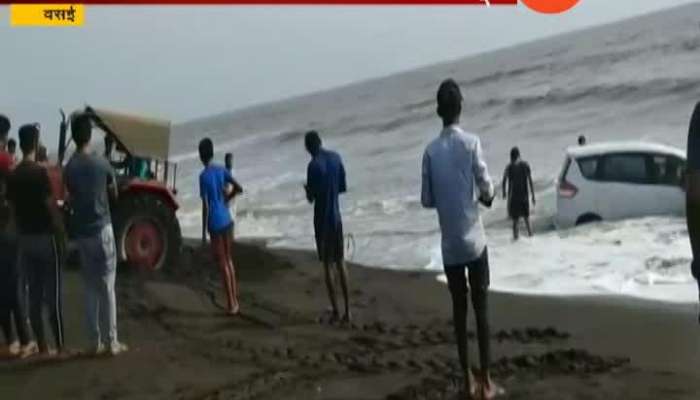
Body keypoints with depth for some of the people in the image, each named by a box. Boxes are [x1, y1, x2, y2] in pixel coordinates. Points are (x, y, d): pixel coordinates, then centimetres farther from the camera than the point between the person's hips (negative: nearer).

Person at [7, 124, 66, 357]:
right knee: (53, 296, -2)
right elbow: (51, 207, -15)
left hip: (25, 239, 6)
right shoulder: (39, 172, -15)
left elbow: (13, 208, 10)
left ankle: (43, 347, 12)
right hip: (45, 237, -6)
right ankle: (60, 347, 1)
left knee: (33, 297, 8)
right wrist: (62, 236, -8)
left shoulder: (13, 176, 5)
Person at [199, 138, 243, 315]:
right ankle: (235, 301, 19)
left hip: (215, 224, -6)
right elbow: (239, 188, 7)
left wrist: (204, 232, -9)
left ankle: (231, 304, 1)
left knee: (222, 263, 0)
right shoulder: (222, 170, 5)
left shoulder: (203, 176, -12)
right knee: (229, 259, 16)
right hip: (227, 220, 6)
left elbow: (205, 206, -14)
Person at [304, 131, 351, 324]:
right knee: (340, 261, 11)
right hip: (336, 217, 5)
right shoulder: (336, 157, 3)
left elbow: (311, 197, -13)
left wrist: (308, 190, 8)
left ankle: (335, 310, 7)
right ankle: (347, 309, 10)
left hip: (322, 219, -5)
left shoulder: (314, 165, -17)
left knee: (327, 264, 3)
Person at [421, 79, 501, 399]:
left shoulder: (431, 151, -3)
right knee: (481, 308, 5)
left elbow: (426, 199, 1)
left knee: (459, 310, 10)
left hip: (449, 245, 2)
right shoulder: (472, 143, -9)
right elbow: (487, 188, -10)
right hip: (474, 240, -2)